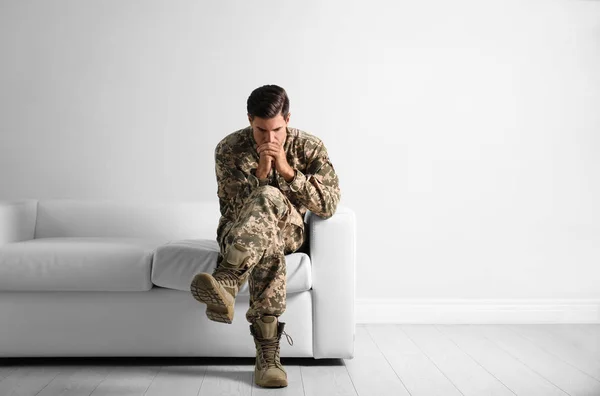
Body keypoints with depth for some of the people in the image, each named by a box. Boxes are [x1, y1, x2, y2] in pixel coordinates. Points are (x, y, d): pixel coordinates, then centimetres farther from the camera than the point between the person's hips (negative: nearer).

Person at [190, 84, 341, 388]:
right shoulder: (229, 149, -9)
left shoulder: (310, 147, -8)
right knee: (269, 248, -42)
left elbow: (329, 206, -16)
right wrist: (259, 174, -28)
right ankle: (267, 354, -47)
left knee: (269, 197, -39)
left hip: (288, 230, 0)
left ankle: (225, 282, -58)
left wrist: (288, 171, -27)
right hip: (239, 232, 1)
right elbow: (231, 208, -13)